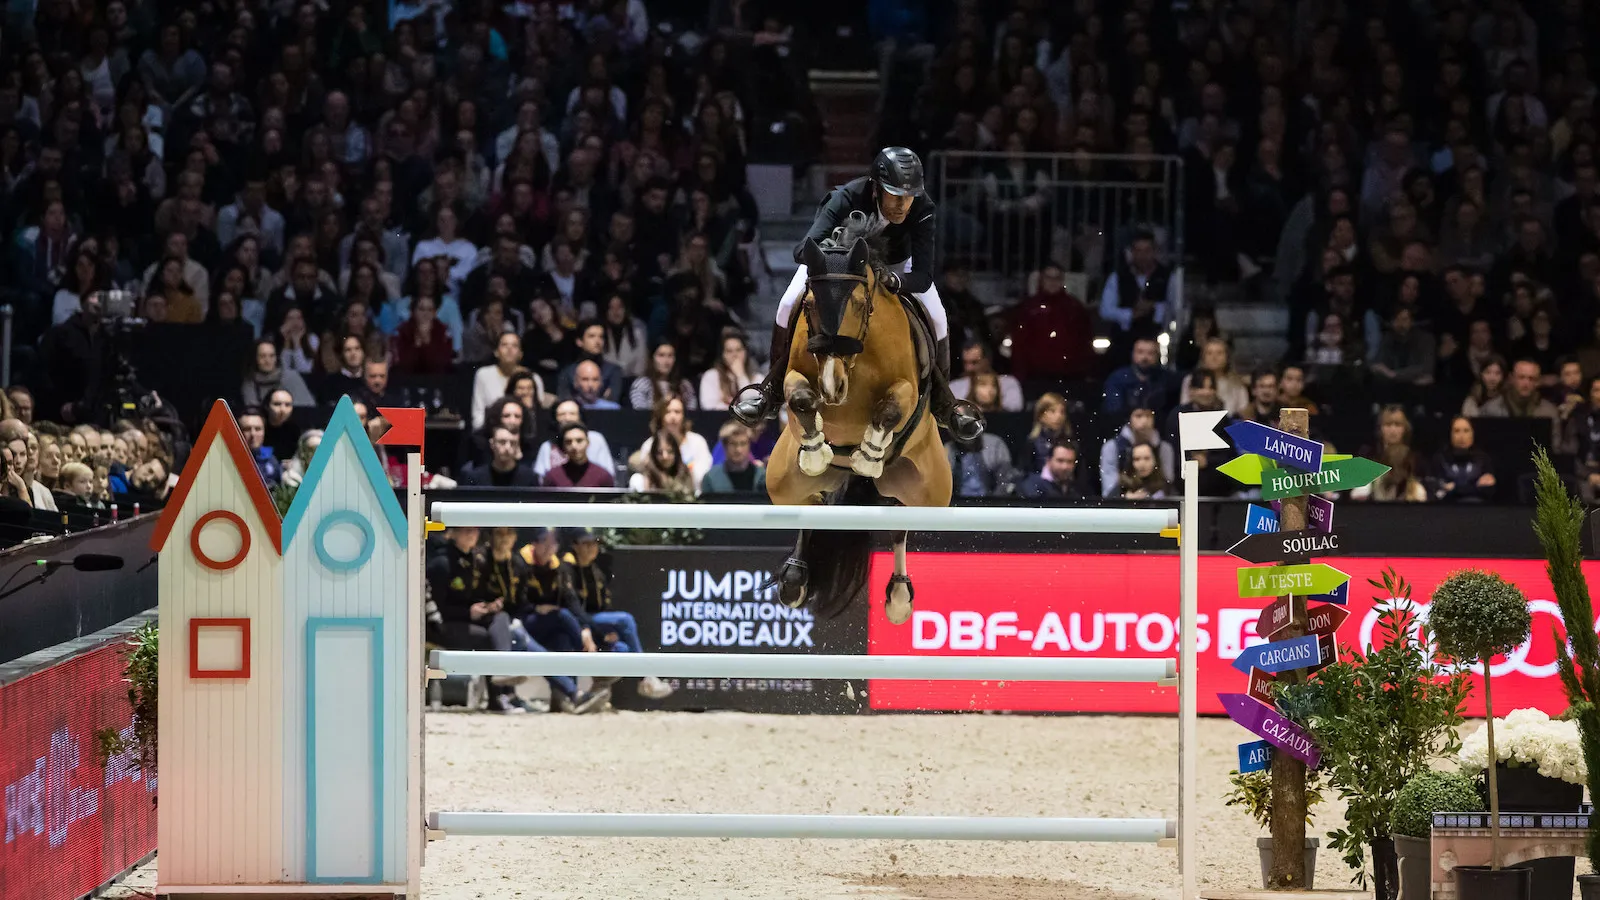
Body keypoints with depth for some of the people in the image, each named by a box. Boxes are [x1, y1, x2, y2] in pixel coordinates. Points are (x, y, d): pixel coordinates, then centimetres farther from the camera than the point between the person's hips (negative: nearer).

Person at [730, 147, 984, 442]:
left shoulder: (923, 212, -36)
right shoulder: (847, 198, -42)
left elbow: (923, 276, -40)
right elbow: (804, 250, -49)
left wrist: (893, 281, -62)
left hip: (896, 263, 1)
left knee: (935, 317, -15)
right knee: (790, 305, -18)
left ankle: (942, 400, 8)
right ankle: (773, 389, 3)